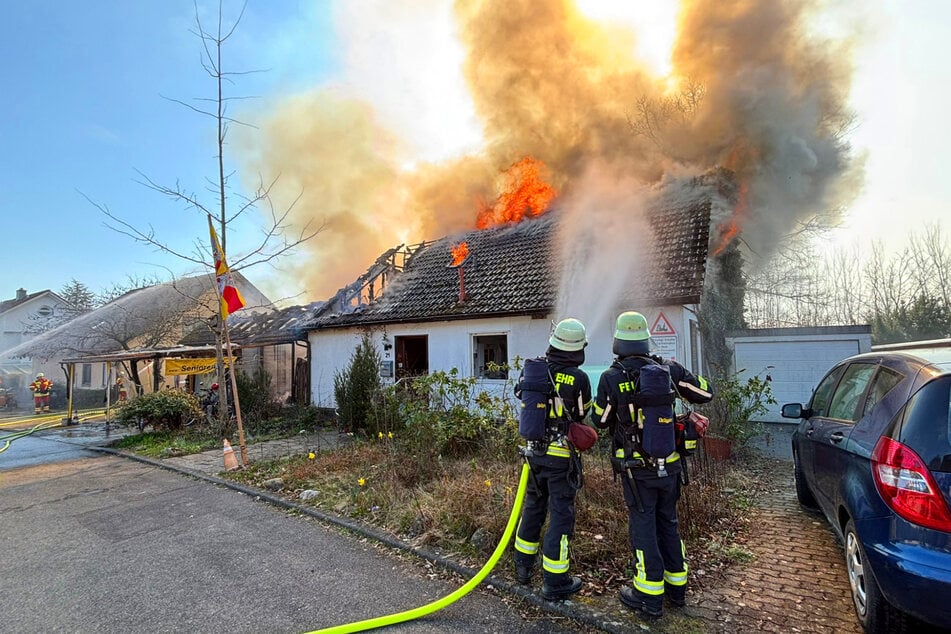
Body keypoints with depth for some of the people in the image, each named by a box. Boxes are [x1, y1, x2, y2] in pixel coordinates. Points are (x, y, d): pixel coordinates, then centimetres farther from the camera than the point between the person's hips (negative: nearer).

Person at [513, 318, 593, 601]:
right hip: (562, 456, -5)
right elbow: (581, 415, -1)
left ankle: (523, 566, 36)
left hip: (535, 451, 5)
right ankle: (554, 582, 14)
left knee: (533, 506, 21)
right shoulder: (579, 378, -16)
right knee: (561, 514, 6)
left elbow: (521, 395, 13)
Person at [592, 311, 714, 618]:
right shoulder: (669, 370, -5)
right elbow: (706, 392, 6)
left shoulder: (611, 378, -15)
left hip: (637, 468, -4)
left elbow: (600, 421, -3)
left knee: (643, 526, 7)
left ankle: (650, 596, 17)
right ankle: (677, 587, 33)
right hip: (669, 464, 4)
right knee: (668, 522, 19)